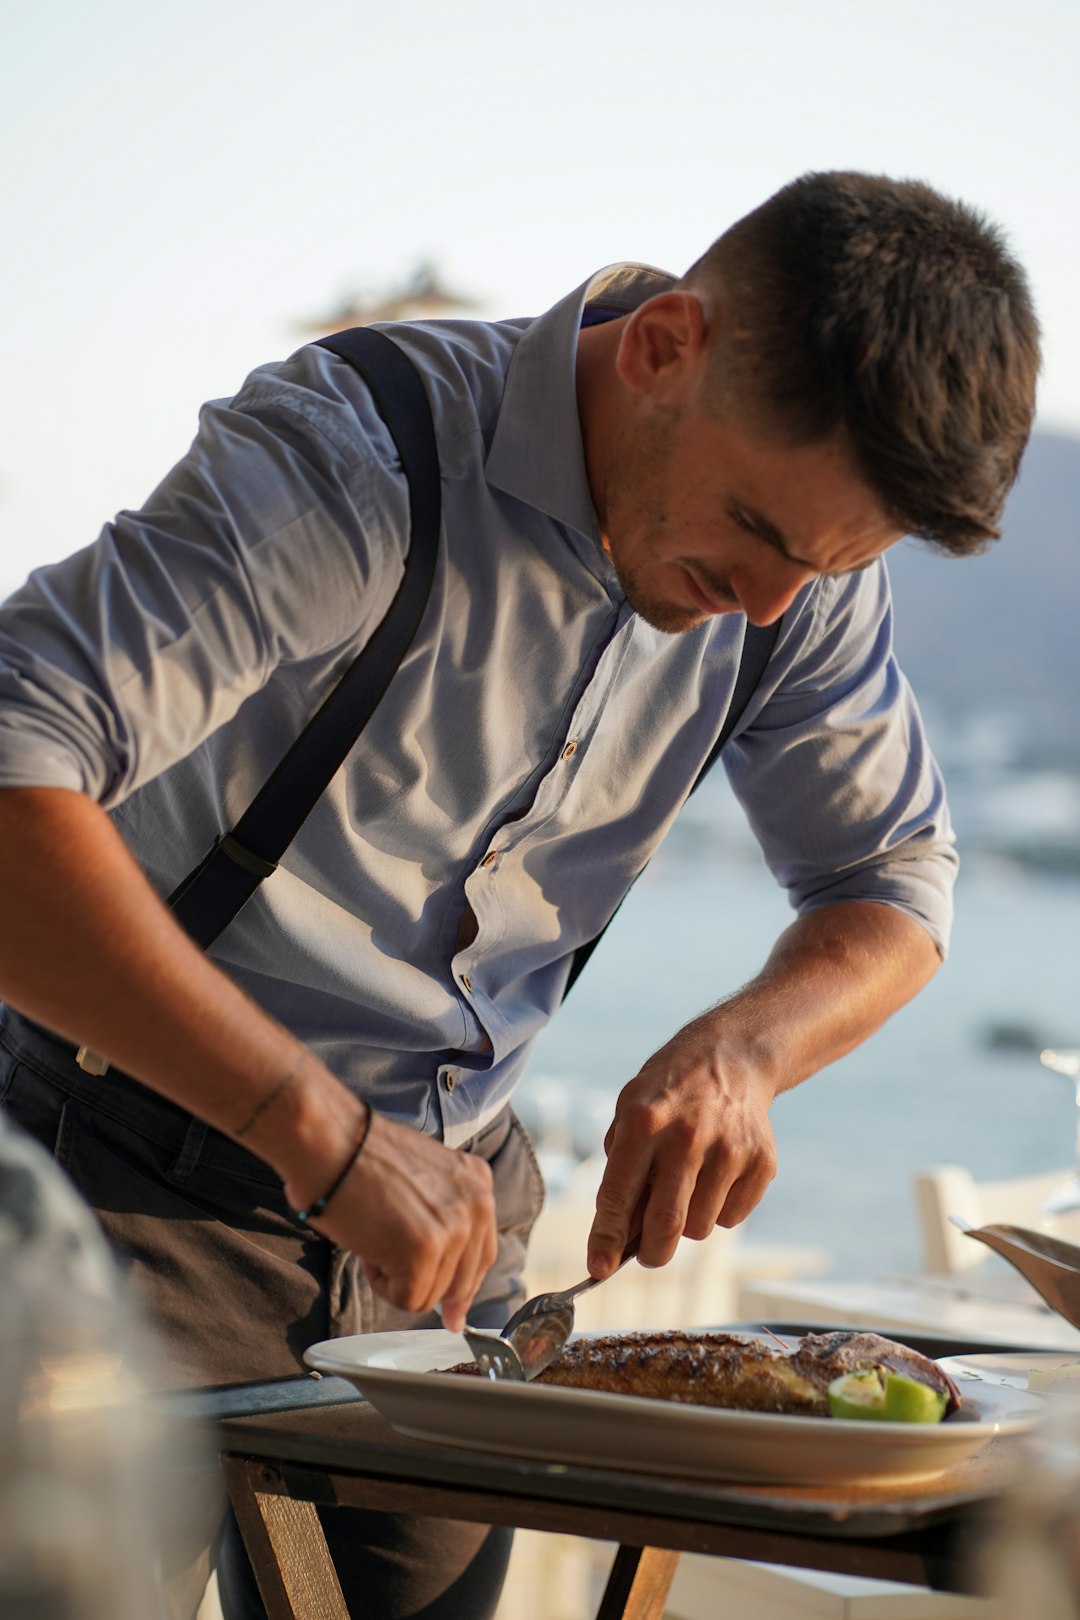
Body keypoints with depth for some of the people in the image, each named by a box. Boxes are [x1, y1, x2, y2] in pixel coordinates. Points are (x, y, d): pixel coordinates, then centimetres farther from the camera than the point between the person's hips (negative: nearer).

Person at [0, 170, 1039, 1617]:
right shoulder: (353, 459, -25)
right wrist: (320, 1128, -39)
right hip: (156, 1190, -5)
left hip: (443, 1200, 6)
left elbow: (893, 889, 7)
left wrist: (734, 1054, -15)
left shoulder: (801, 550, -5)